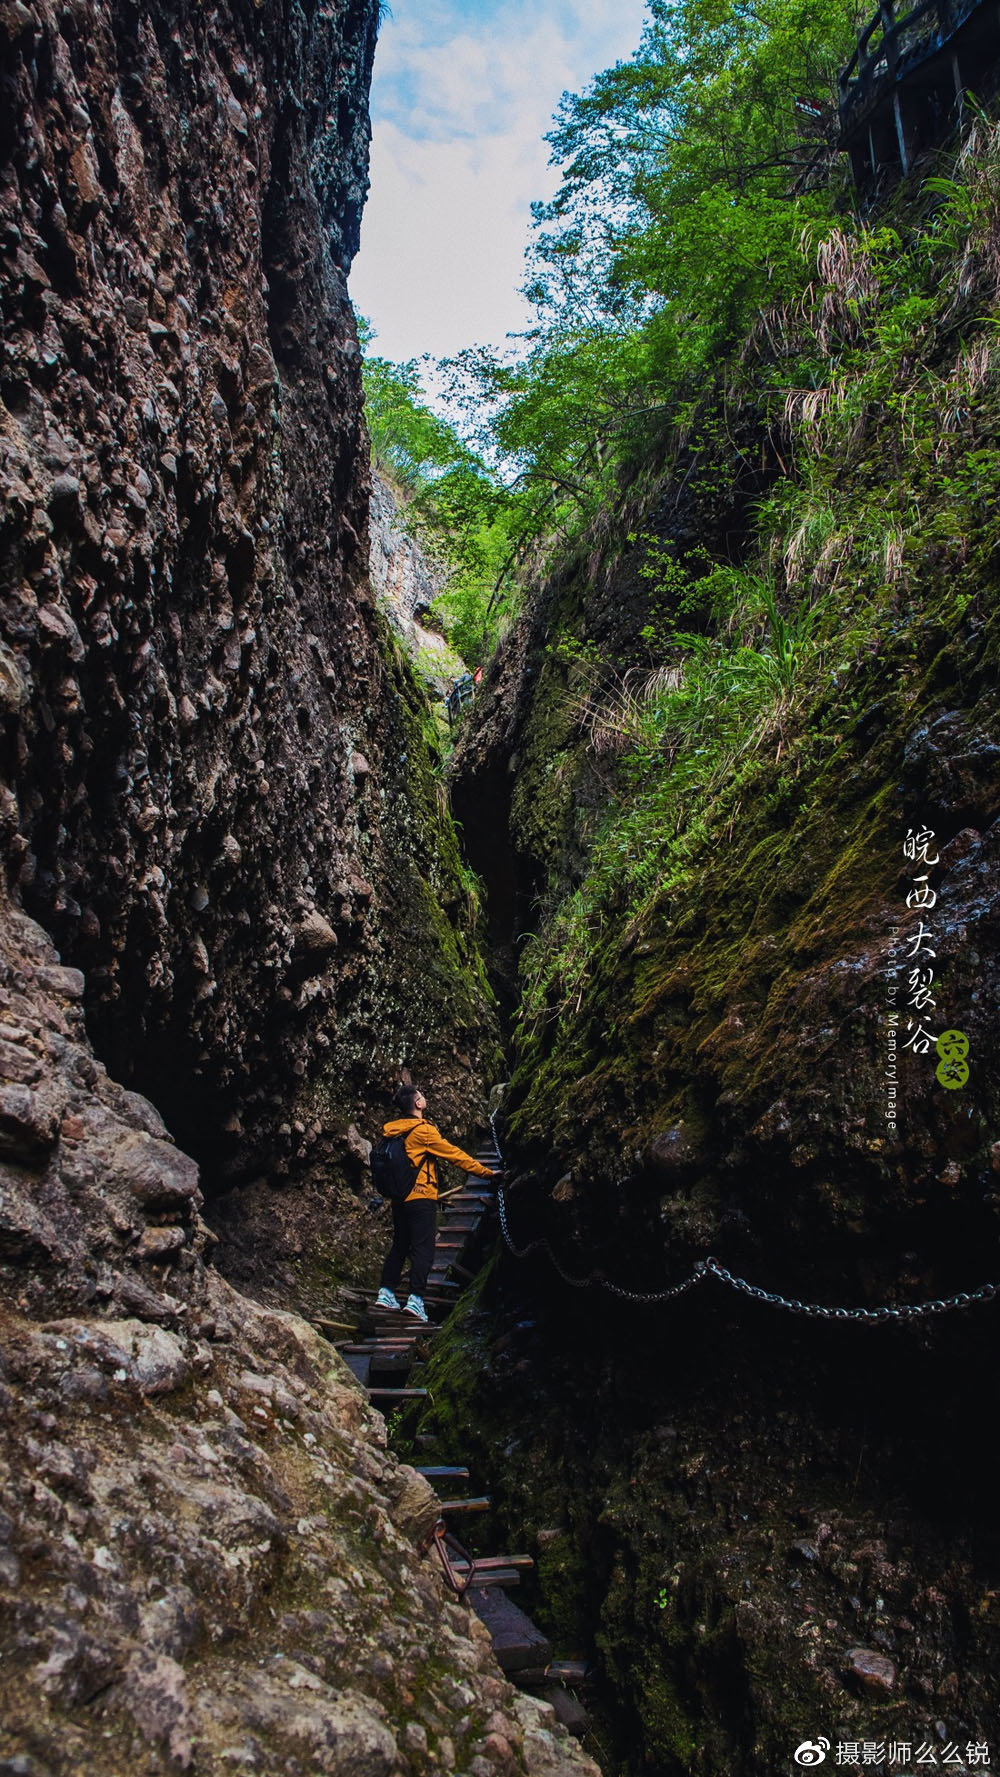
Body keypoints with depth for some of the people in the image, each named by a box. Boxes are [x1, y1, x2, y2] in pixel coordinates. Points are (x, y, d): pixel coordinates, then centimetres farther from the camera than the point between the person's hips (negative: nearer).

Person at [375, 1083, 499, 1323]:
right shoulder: (423, 1130, -14)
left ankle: (385, 1294, 17)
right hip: (421, 1197, -8)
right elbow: (455, 1155, -12)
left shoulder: (393, 1131, 9)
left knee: (399, 1246, 17)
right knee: (422, 1249, -4)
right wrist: (487, 1173, -5)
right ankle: (415, 1300, -9)